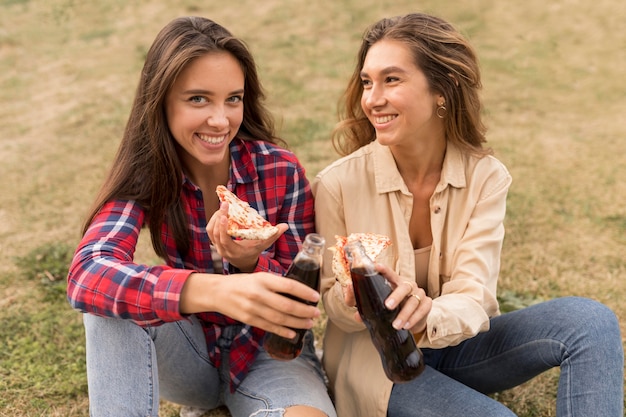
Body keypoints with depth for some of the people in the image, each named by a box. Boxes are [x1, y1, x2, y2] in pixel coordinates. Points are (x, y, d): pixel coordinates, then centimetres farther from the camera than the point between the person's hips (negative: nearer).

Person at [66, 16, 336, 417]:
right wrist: (213, 290, -51)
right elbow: (86, 276, -33)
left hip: (267, 350, 0)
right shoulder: (146, 174, -15)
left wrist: (250, 263, -31)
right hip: (190, 352, 1)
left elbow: (302, 293, -8)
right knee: (113, 290, -28)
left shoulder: (282, 171, -15)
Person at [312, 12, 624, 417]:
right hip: (375, 358, -3)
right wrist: (353, 299, -34)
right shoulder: (338, 184, -17)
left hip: (454, 343, 4)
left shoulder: (486, 177, -11)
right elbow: (335, 306, -9)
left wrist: (427, 315, -43)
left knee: (590, 320, -19)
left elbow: (473, 296, -19)